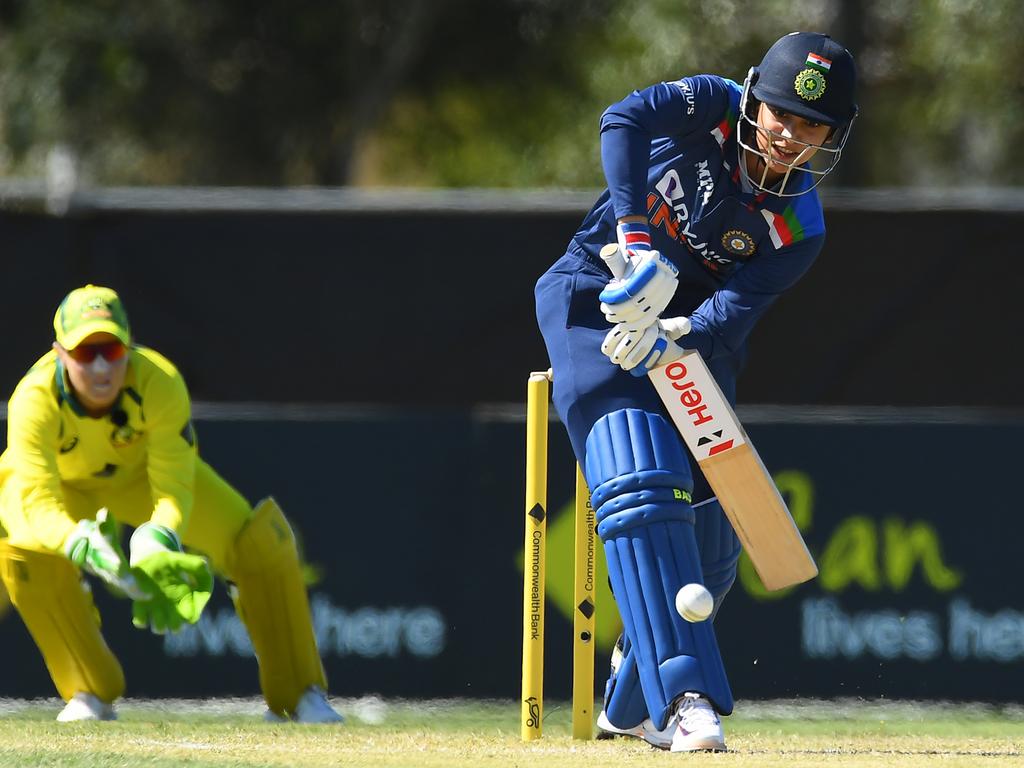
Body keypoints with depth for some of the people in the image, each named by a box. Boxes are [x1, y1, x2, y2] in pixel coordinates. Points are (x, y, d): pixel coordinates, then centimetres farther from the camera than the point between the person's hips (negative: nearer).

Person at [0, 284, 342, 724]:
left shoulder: (160, 383, -36)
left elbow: (174, 490, -35)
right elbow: (39, 504, -46)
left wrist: (154, 547, -56)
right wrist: (85, 547, -67)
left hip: (141, 473, 1)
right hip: (63, 484, -1)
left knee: (262, 539, -14)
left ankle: (297, 694, 2)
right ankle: (89, 695, -11)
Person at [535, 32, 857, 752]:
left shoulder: (799, 232, -9)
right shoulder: (714, 108, -13)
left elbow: (734, 309, -23)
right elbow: (625, 119, -33)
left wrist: (674, 334, -45)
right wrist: (637, 241, -44)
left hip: (694, 332, 4)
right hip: (594, 303, -4)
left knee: (709, 543, 4)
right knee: (644, 489, -22)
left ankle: (632, 701, 30)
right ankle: (681, 697, -31)